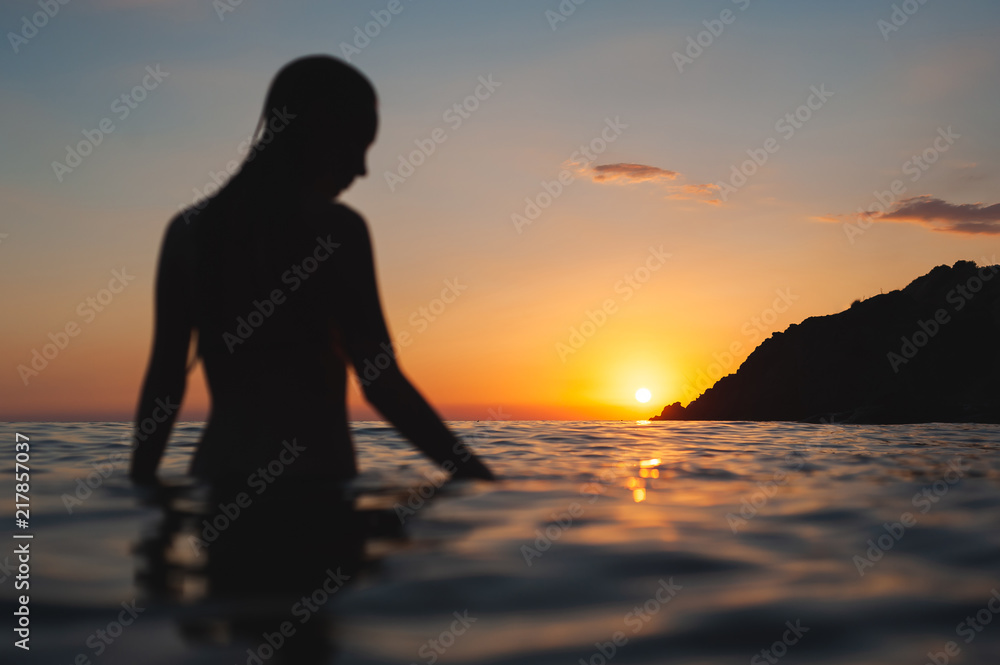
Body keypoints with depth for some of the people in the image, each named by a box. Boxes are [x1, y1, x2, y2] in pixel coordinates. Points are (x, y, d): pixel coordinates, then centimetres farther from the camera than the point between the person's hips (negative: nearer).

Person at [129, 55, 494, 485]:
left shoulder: (189, 227, 7)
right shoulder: (335, 228, -8)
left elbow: (164, 377, 7)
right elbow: (380, 380, -12)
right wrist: (474, 475, -6)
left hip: (216, 467, 5)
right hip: (314, 472, -5)